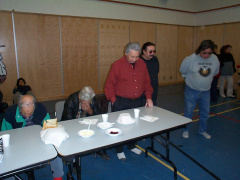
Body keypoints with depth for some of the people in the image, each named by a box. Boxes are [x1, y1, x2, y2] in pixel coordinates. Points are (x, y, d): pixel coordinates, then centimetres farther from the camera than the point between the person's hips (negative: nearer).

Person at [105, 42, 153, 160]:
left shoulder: (142, 64, 5)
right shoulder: (117, 65, -9)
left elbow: (147, 82, 11)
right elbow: (109, 85, -6)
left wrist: (148, 97, 2)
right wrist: (113, 100, -12)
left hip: (139, 101, 4)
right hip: (121, 103, -4)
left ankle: (132, 146, 39)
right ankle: (119, 151, 28)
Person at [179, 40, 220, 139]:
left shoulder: (215, 59, -8)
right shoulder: (191, 59, -20)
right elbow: (183, 71, -4)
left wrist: (206, 79, 12)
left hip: (206, 91, 4)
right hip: (191, 91, -4)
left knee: (205, 112, 15)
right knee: (188, 112, 7)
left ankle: (202, 130, 36)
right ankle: (186, 130, 28)